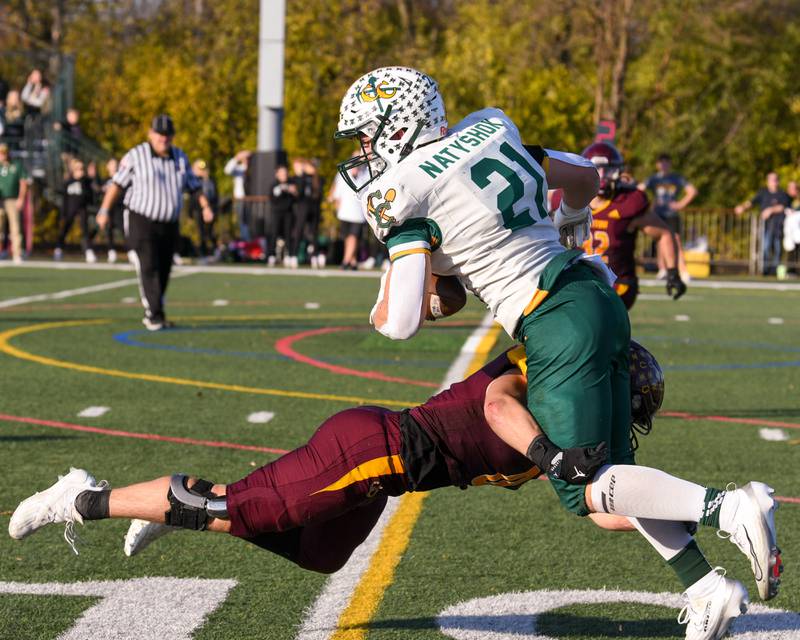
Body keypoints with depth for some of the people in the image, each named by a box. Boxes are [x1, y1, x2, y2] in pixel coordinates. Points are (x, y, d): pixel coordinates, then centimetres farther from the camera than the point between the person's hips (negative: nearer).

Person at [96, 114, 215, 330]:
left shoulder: (180, 158, 7)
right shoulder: (136, 156, -6)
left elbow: (194, 185, 11)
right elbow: (118, 183, -3)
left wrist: (205, 207, -4)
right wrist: (104, 210, -8)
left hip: (169, 225, 5)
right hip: (141, 222, -5)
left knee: (163, 272, 8)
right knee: (149, 269, -14)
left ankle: (151, 315, 20)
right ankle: (155, 315, -15)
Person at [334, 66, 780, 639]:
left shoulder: (404, 193, -9)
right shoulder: (489, 130, 13)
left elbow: (402, 321, -13)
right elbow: (586, 178, 26)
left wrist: (379, 312, 11)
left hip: (559, 326, -8)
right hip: (597, 297, 8)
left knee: (583, 491, -1)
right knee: (612, 470, 15)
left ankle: (729, 508, -15)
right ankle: (706, 588, 9)